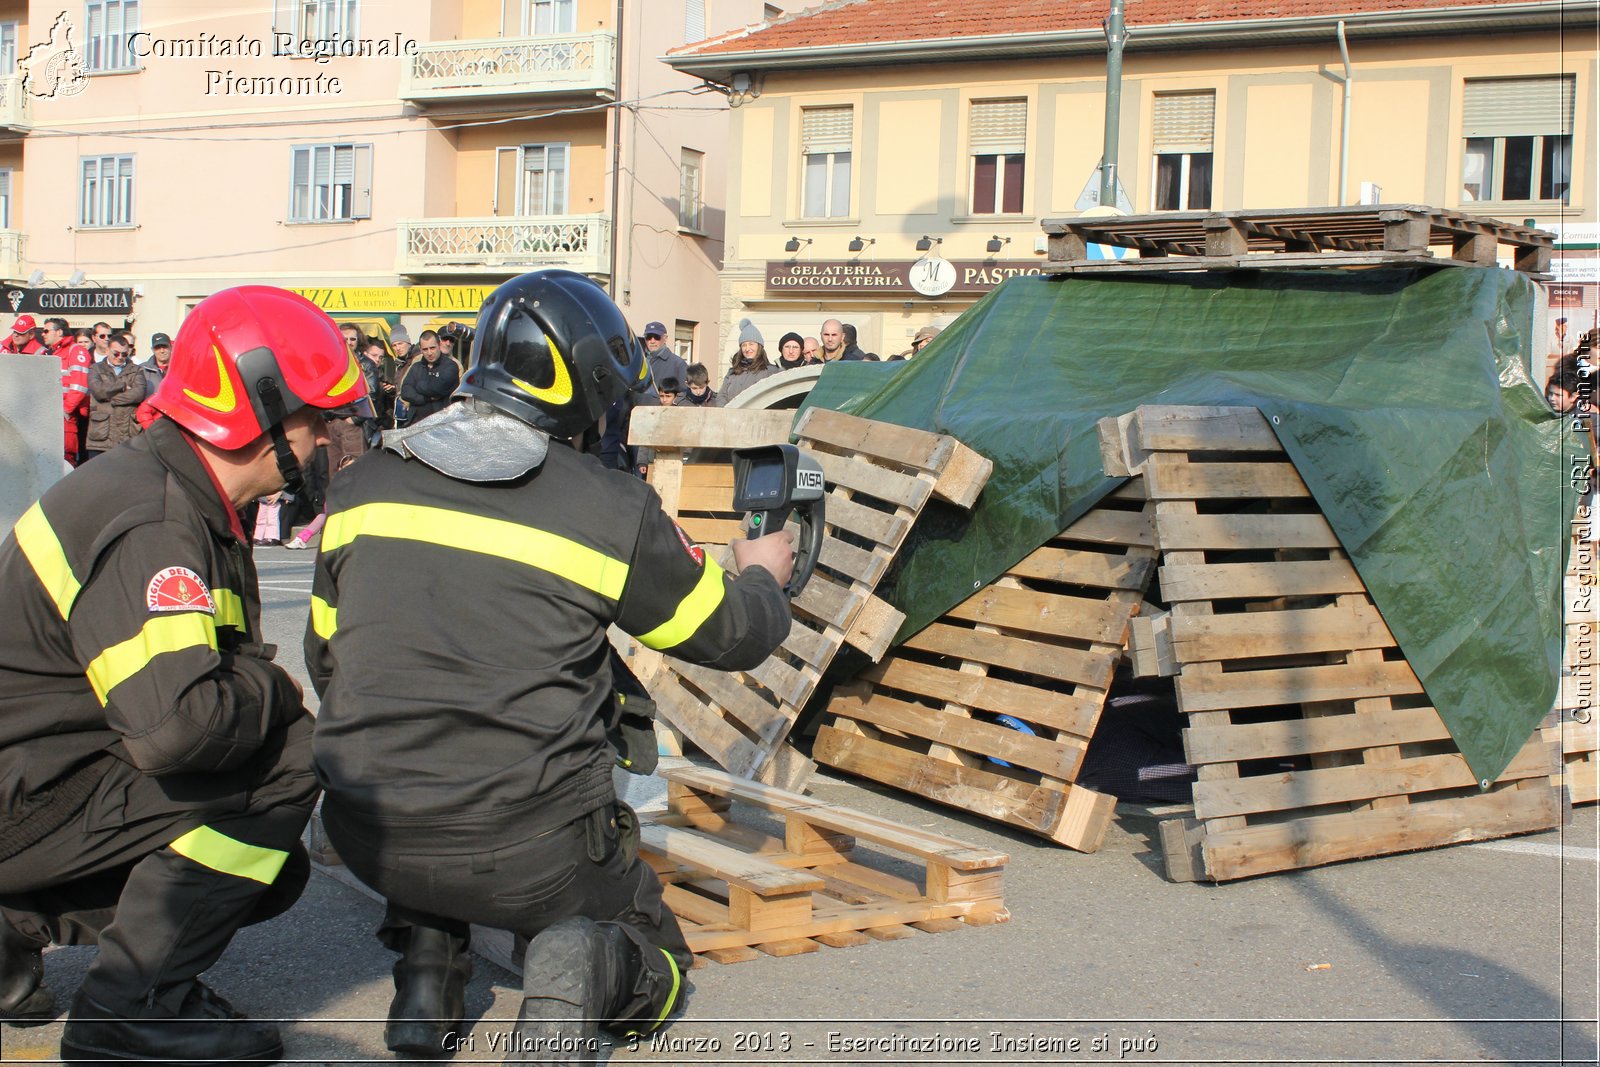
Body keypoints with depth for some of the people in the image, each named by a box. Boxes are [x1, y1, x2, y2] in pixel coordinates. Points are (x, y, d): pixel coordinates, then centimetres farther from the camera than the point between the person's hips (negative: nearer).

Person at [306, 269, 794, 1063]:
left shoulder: (362, 486, 4)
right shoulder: (611, 512, -8)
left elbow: (326, 662, 15)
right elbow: (734, 634, 5)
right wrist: (761, 576, 29)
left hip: (368, 837, 4)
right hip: (525, 847, -3)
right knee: (656, 969, 23)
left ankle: (425, 969, 16)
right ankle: (582, 964, -12)